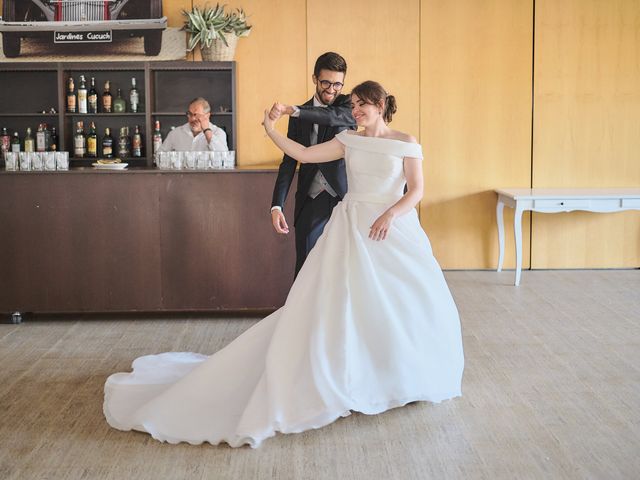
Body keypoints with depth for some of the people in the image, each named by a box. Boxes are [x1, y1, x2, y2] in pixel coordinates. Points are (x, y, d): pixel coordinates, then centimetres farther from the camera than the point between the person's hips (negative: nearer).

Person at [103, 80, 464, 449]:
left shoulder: (406, 143, 2)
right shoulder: (349, 141, 8)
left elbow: (416, 190, -3)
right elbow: (303, 155, 4)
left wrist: (391, 214, -17)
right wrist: (271, 131, -3)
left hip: (393, 227, -1)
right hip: (352, 227, 1)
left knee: (414, 300, -3)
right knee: (335, 299, -6)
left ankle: (404, 375, 18)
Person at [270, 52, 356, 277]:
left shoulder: (348, 106, 0)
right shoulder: (299, 117, 7)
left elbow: (334, 116, -25)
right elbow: (289, 161, 5)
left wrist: (291, 110, -35)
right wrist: (277, 206, -5)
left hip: (345, 198, -2)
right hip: (311, 201, 2)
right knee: (305, 269, 2)